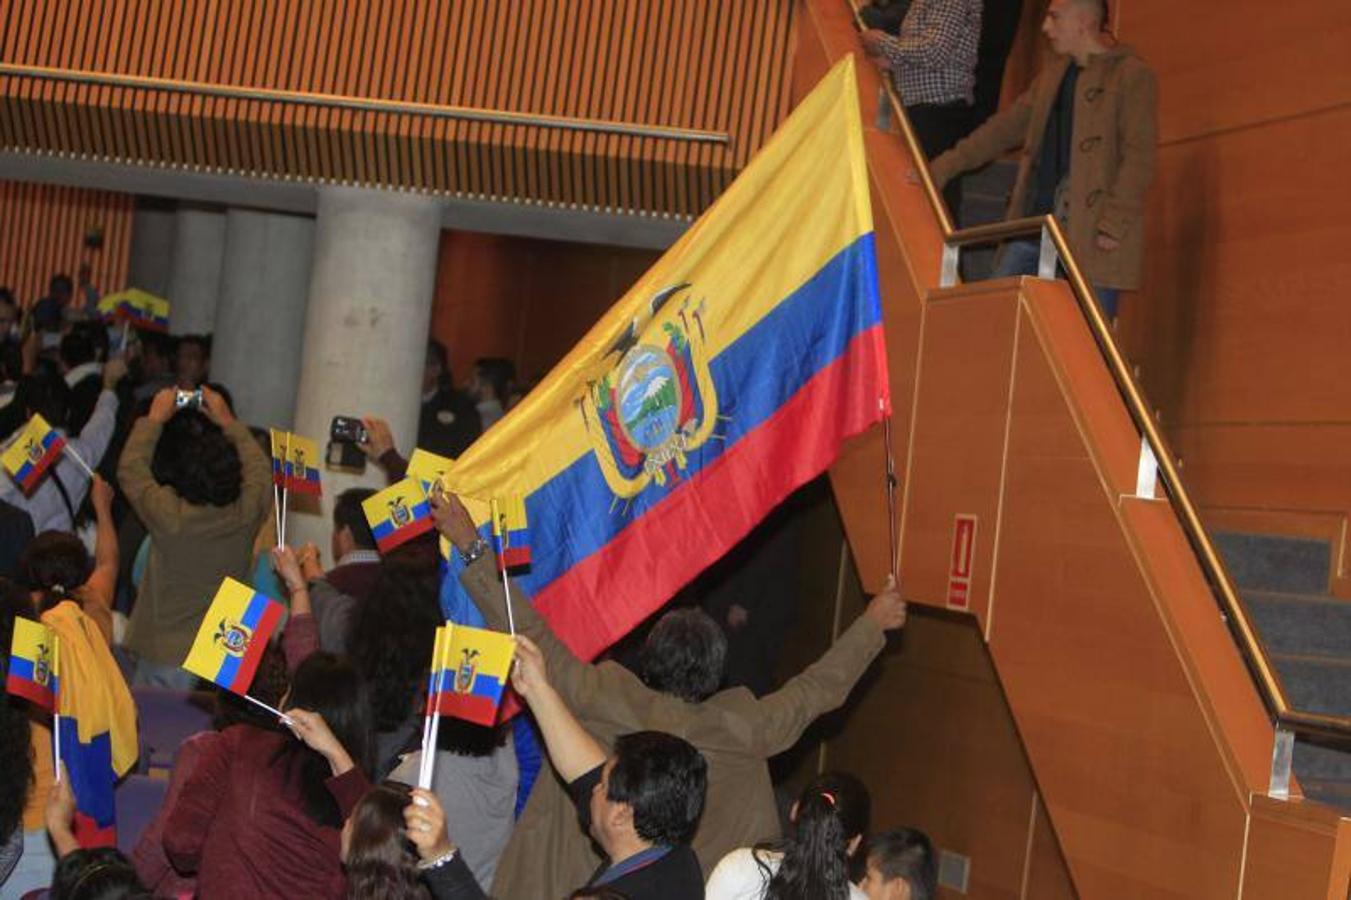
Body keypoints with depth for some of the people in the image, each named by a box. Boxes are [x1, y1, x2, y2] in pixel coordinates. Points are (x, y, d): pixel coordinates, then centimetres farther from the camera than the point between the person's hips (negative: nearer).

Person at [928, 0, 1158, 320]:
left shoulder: (1132, 76, -3)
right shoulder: (1053, 76, 20)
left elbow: (1138, 158, -10)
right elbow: (1005, 127, 24)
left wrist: (1114, 223, -18)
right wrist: (944, 167, 20)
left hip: (1092, 233, -7)